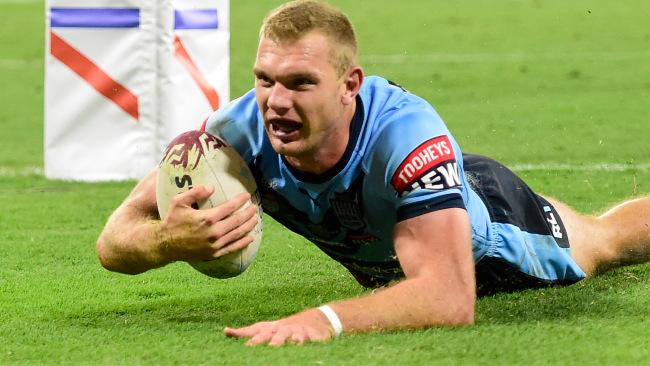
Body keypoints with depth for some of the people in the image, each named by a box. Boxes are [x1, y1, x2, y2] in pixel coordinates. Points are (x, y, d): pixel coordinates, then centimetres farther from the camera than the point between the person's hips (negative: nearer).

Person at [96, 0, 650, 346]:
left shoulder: (404, 131, -50)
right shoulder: (241, 131, -38)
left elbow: (452, 297, -59)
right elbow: (115, 240, -36)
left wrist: (326, 319, -74)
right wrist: (170, 240, -59)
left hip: (488, 225, -3)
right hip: (379, 263, 3)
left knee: (601, 244, 30)